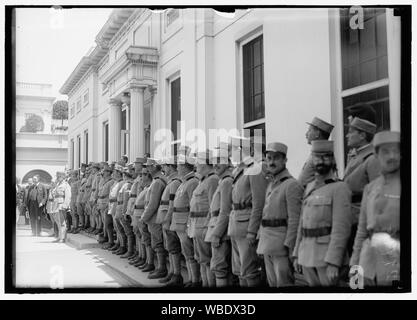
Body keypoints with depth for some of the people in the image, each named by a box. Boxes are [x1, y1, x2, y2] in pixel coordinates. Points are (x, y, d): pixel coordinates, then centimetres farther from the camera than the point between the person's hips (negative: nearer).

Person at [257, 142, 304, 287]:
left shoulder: (292, 185, -11)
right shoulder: (271, 184, 15)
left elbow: (294, 221, -16)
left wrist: (288, 247, -19)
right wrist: (261, 242, 14)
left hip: (282, 244, -8)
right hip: (267, 245, 8)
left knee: (284, 282, -3)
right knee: (272, 283, 15)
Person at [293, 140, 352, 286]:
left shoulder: (340, 188, -9)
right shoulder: (310, 187, 13)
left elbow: (342, 229, -16)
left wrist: (333, 263, -21)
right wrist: (297, 255, 13)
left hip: (329, 255, -6)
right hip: (307, 257, 6)